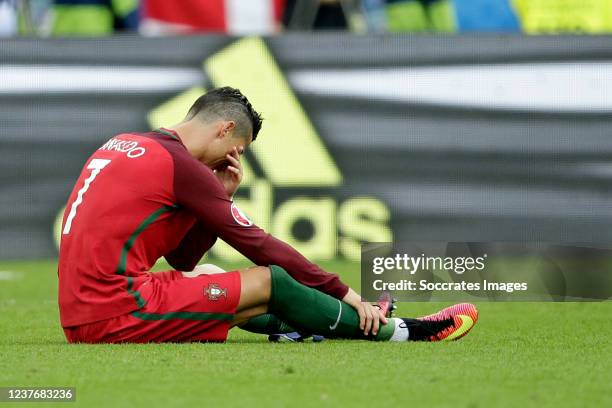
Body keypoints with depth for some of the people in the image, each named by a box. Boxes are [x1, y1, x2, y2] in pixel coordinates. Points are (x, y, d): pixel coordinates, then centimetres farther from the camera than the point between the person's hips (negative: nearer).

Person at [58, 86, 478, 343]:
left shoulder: (124, 146, 18)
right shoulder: (179, 163, -8)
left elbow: (183, 259, 21)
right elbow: (259, 245, -4)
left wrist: (220, 194, 12)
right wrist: (345, 292, 3)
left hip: (82, 316, 9)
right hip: (116, 316, -9)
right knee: (271, 282, -4)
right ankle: (399, 332, 10)